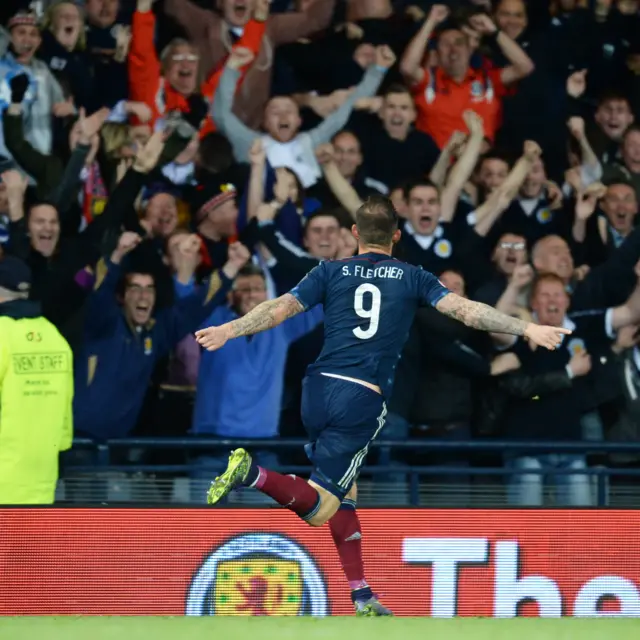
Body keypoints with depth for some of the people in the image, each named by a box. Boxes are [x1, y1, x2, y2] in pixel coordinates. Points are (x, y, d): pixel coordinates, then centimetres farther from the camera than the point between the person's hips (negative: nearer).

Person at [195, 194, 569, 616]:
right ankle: (254, 474, -31)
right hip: (363, 401, -3)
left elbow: (281, 309, 0)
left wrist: (229, 330, 2)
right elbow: (466, 310, -1)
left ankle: (361, 596, 15)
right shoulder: (413, 278, 7)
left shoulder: (331, 272, 11)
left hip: (318, 390, 4)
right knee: (320, 510, -4)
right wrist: (527, 329, 0)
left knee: (346, 493, 19)